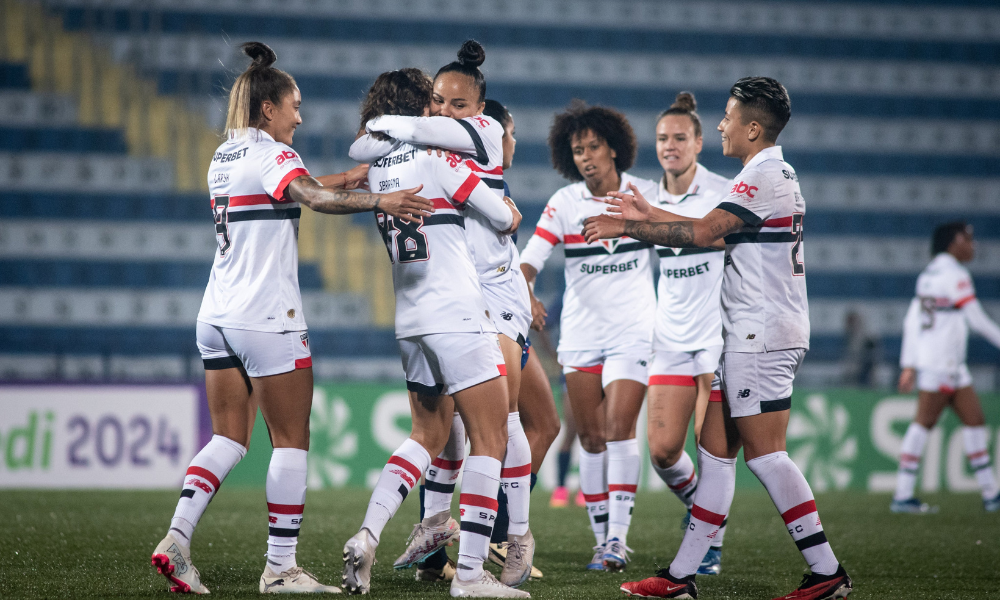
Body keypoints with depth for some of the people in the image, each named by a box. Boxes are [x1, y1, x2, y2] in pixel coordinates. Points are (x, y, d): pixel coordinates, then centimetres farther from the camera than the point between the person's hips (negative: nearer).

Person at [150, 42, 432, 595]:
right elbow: (310, 196, -29)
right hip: (266, 317, -8)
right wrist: (378, 200, -41)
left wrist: (343, 178, 25)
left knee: (228, 437, 11)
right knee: (291, 441, -1)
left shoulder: (225, 156, 16)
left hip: (217, 316, 8)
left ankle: (176, 538, -5)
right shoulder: (270, 153, -10)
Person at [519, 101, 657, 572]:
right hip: (580, 333, 2)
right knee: (591, 438, 2)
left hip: (633, 331, -2)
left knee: (619, 428, -14)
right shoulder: (564, 203, -2)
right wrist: (522, 291, -29)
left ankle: (618, 540, -14)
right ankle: (602, 540, 10)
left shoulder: (645, 193, -1)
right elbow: (530, 258, -11)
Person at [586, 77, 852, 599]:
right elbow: (714, 232, 25)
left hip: (761, 336, -10)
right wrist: (647, 215, 26)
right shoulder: (776, 174, 19)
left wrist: (626, 228, -9)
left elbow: (702, 233, -16)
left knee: (764, 453, -10)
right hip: (752, 336, 10)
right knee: (715, 449, 8)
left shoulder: (765, 175, -13)